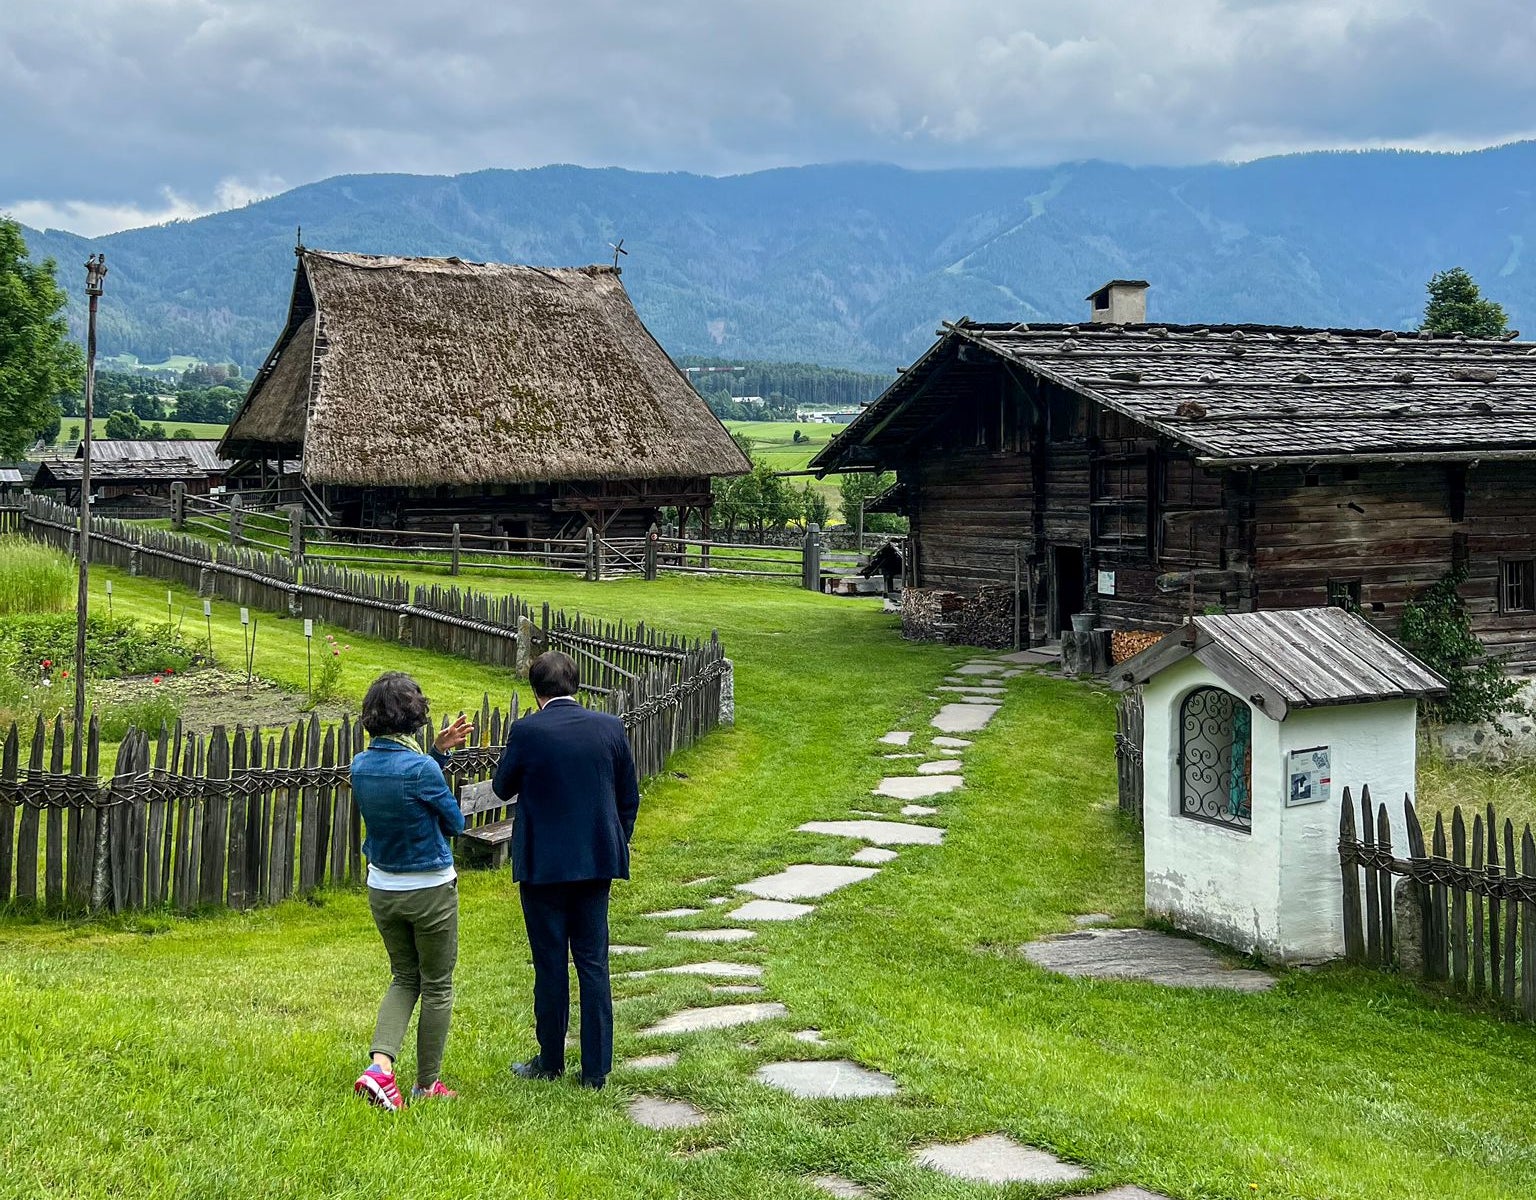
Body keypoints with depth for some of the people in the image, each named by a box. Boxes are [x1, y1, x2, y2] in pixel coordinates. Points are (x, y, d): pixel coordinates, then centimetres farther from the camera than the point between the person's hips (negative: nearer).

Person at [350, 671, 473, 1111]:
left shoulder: (360, 766, -4)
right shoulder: (422, 769, -23)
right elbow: (454, 823, -8)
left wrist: (439, 751, 9)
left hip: (382, 889, 6)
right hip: (430, 891, -6)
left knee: (404, 978, 20)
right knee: (437, 986, 12)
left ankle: (380, 1065, -1)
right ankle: (427, 1084, 19)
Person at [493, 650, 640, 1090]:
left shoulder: (526, 731, -12)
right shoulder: (609, 727, -1)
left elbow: (502, 788, 3)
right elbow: (629, 797, 7)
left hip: (543, 865, -3)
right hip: (597, 862, 3)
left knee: (550, 966, 8)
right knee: (594, 964, 8)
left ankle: (551, 1062, 20)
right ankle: (596, 1067, 11)